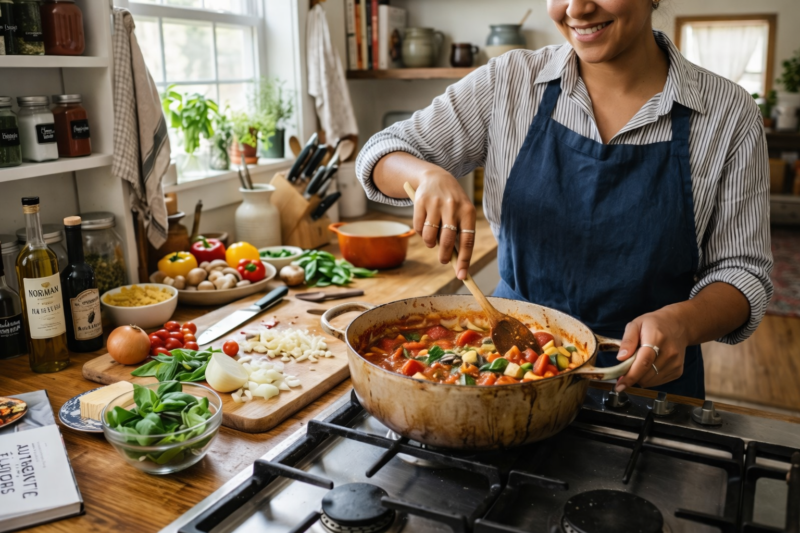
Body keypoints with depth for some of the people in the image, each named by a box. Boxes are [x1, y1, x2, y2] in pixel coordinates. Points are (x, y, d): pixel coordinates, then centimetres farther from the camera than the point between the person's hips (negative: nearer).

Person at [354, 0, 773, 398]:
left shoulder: (728, 115, -9)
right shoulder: (510, 81, -7)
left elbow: (741, 269, -6)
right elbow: (381, 154, -3)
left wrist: (682, 323, -28)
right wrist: (429, 175, -26)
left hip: (648, 377, 0)